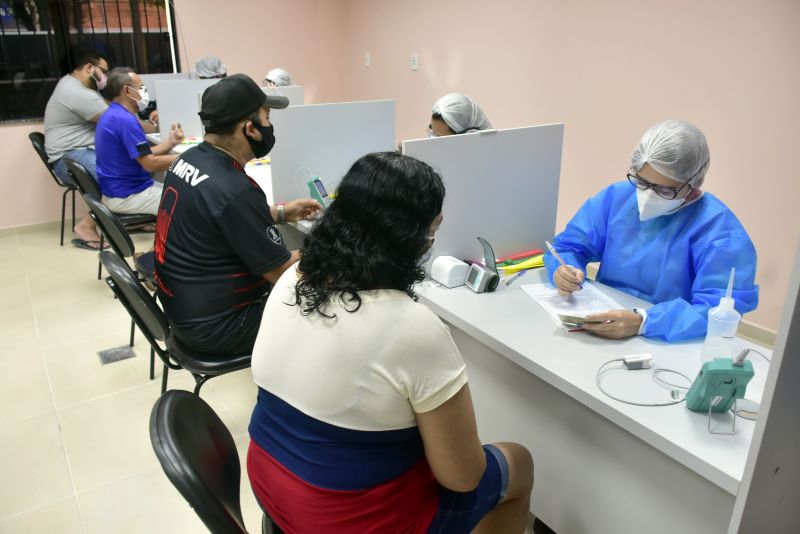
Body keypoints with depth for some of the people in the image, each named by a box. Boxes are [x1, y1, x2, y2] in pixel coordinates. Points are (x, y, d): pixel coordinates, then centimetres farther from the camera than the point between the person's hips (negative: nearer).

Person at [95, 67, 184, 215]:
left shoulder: (113, 115, 12)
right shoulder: (125, 120, -21)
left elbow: (143, 155, 11)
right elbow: (150, 164, -23)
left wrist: (170, 142, 2)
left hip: (123, 188, 10)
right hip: (127, 195, -10)